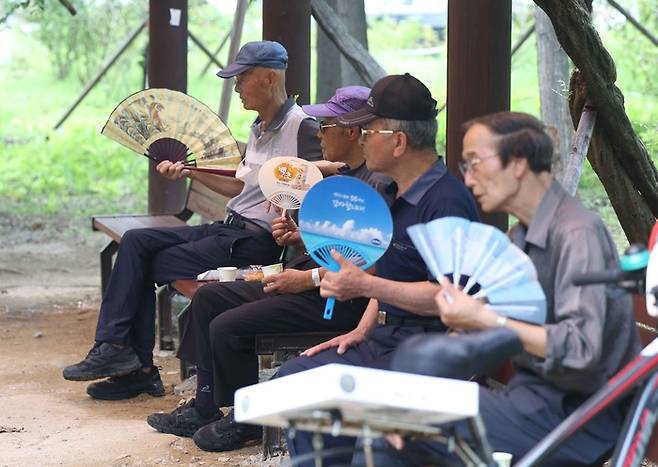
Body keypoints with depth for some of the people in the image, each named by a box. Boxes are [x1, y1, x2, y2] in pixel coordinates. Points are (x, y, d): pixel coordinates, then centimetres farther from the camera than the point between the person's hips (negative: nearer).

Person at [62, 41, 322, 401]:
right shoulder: (260, 127, 19)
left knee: (146, 264, -11)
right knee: (136, 241, -4)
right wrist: (191, 171, 19)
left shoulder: (302, 127, -12)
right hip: (228, 229, 10)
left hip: (255, 242, -9)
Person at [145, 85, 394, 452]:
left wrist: (310, 278, -21)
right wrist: (300, 237, 7)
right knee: (209, 297, 11)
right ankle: (205, 407, 13)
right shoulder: (345, 176, 16)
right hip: (307, 278, 11)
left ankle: (247, 421, 0)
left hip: (337, 298, -11)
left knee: (227, 327, -20)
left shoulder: (379, 184, -18)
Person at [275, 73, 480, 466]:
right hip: (386, 338, 10)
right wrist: (363, 330, 10)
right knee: (294, 375, 3)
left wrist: (366, 286, -23)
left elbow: (446, 296, -25)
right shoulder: (398, 195, 14)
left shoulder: (446, 201, -19)